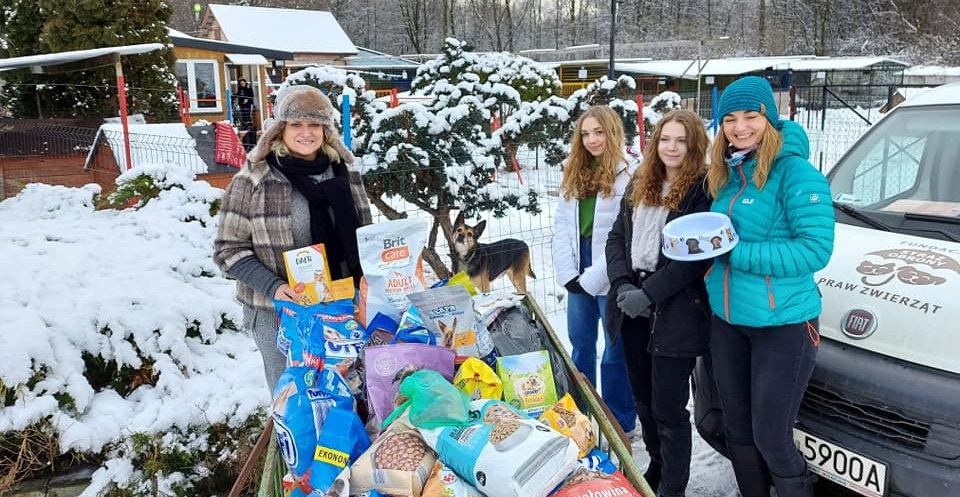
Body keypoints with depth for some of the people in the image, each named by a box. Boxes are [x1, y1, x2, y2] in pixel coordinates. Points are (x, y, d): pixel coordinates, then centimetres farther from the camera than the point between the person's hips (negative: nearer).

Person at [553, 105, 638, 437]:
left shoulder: (629, 173, -12)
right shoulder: (574, 174, 11)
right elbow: (562, 226, 8)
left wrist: (593, 278, -15)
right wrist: (568, 274, -3)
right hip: (578, 278, 7)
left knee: (616, 352, 5)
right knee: (580, 348, 18)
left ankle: (620, 424, 21)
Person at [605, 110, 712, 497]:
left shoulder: (704, 188, -8)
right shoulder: (639, 184, 12)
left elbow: (697, 256, -15)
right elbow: (617, 237, 9)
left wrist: (648, 293, -19)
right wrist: (622, 286, -7)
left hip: (675, 313, -6)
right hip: (631, 308, 7)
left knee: (668, 407, 1)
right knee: (643, 399, 18)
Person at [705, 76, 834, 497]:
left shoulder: (795, 171, -15)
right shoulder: (725, 174, 7)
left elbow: (815, 250, -21)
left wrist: (735, 252, -22)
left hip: (783, 323, -7)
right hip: (726, 320, 7)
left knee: (771, 439, 3)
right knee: (737, 431, 17)